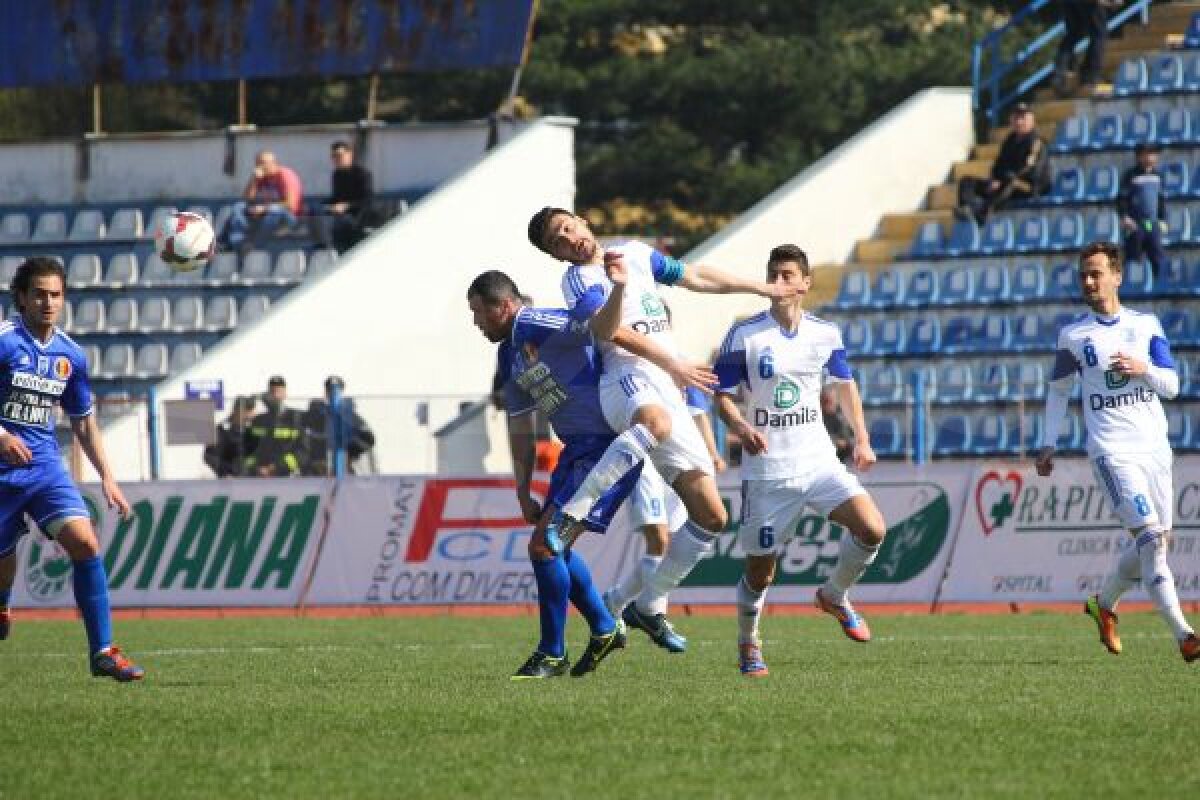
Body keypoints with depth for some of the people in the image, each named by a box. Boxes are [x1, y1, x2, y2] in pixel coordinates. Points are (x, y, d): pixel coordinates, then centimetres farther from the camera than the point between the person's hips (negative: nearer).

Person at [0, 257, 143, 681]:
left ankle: (102, 651, -13)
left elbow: (84, 422, 18)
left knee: (85, 543, -16)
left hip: (45, 467, 4)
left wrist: (107, 478, 11)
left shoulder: (70, 355, 7)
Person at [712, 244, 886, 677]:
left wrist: (861, 439, 12)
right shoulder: (744, 335, -7)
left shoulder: (826, 334, 4)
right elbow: (722, 395, -5)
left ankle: (834, 596, 12)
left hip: (819, 462, 3)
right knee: (760, 571, 1)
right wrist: (740, 428, -25)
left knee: (872, 530, -17)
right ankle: (747, 645, 29)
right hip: (767, 472, -3)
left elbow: (845, 384, 20)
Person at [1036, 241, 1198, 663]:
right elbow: (1058, 391, 14)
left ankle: (1104, 604, 33)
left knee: (1157, 541, 8)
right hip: (1111, 450, -4)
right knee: (1150, 537, -17)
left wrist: (1143, 368, -15)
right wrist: (1048, 444, 6)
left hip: (1155, 448, 4)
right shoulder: (1073, 335, 4)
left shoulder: (1147, 325, 7)